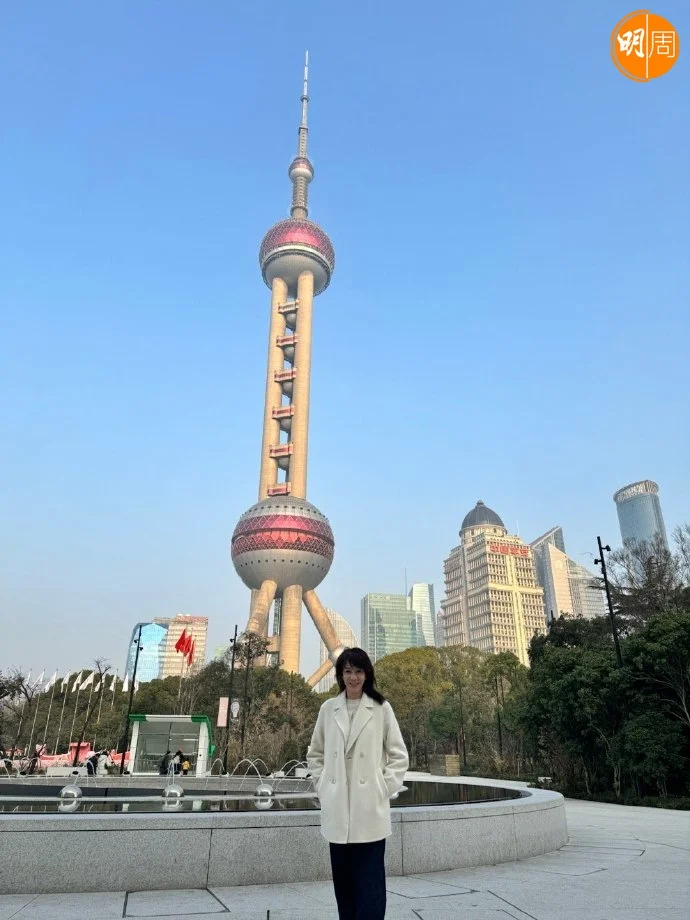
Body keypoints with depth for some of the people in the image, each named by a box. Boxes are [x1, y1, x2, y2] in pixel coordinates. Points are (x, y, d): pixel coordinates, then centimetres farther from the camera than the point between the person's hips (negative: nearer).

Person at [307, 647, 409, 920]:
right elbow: (315, 754, 15)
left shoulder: (382, 709, -3)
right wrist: (321, 786, 5)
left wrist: (385, 789, -5)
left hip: (370, 808, -2)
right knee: (343, 880, 12)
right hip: (336, 809, 3)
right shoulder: (328, 709, 4)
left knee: (370, 882, -1)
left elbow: (399, 755, 2)